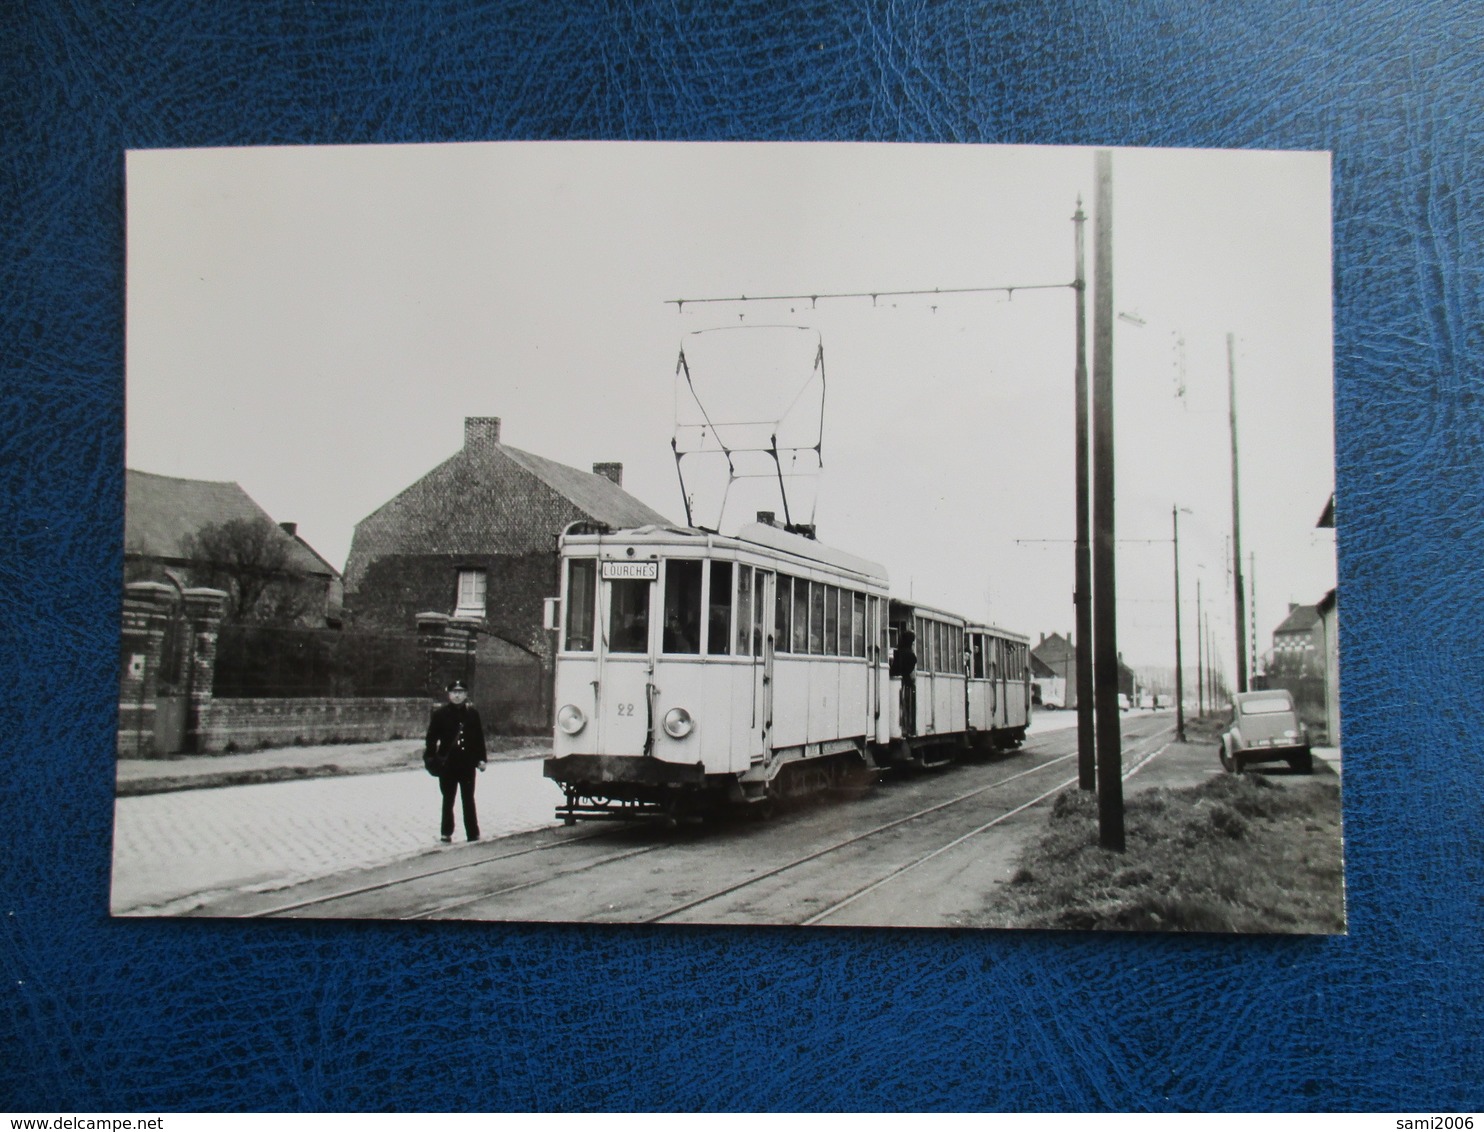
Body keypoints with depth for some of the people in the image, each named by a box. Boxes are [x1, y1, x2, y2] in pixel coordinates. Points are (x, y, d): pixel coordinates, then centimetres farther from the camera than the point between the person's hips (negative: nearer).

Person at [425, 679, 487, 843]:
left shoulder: (472, 714, 1)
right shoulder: (441, 714, -4)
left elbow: (479, 737, 4)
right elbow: (432, 737, -2)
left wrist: (481, 759, 1)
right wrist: (431, 757, -10)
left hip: (467, 762, 1)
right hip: (447, 763, -1)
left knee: (469, 799, 7)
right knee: (448, 799, 11)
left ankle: (473, 834, 11)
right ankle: (446, 833, 21)